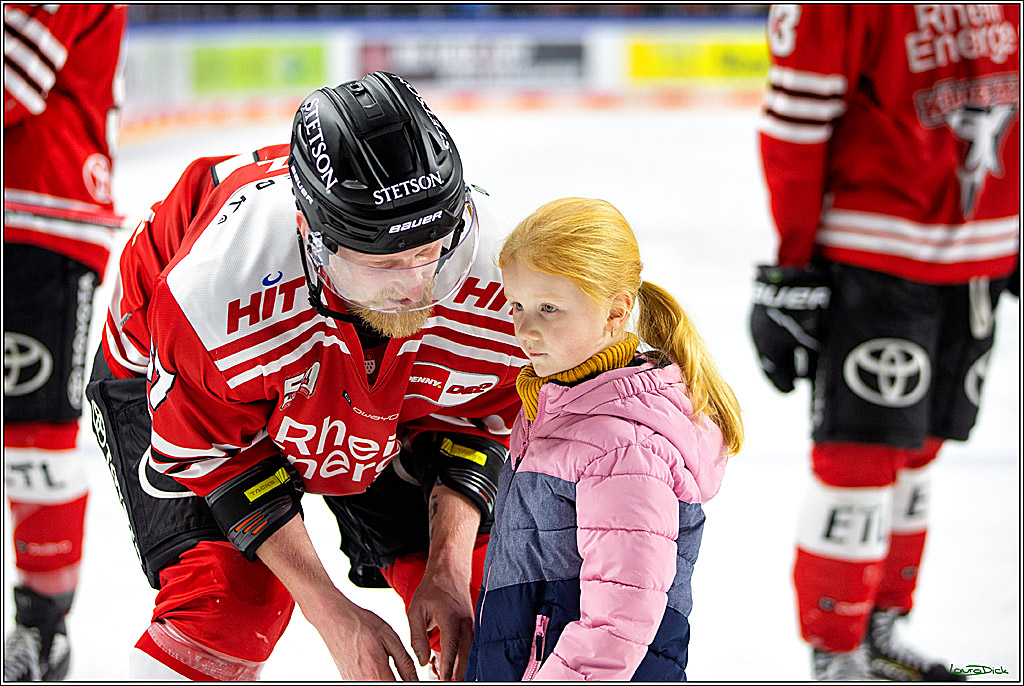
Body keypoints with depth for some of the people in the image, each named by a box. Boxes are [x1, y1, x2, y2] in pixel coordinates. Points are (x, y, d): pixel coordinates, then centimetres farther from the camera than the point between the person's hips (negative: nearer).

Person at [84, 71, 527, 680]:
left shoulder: (493, 266, -34)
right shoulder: (215, 287, -43)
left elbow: (477, 416, -14)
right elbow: (216, 455, -27)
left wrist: (447, 571, -25)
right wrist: (334, 616, -28)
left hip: (386, 398, 4)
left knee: (469, 579, -2)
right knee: (227, 592, -22)